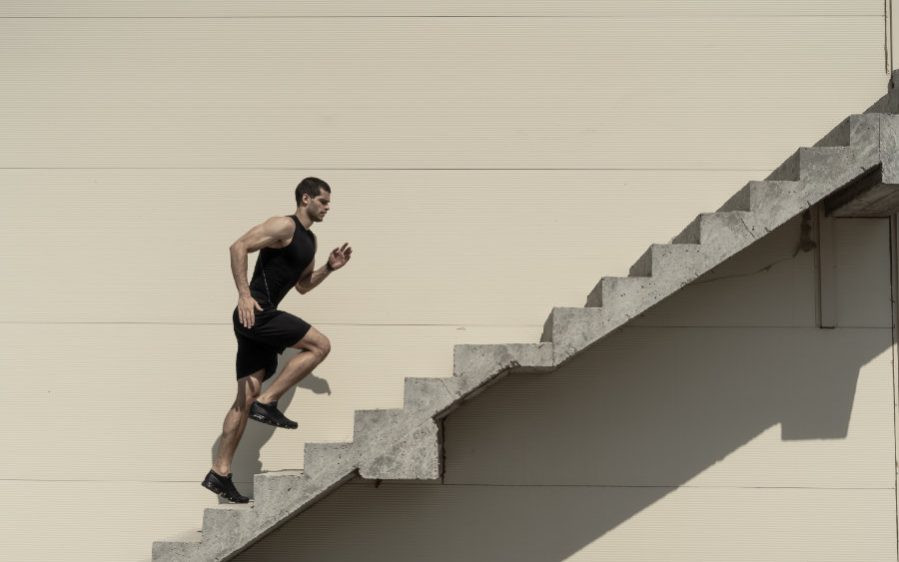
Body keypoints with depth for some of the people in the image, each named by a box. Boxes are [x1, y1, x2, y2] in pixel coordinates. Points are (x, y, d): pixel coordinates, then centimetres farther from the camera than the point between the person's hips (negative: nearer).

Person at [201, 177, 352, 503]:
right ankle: (267, 402, -10)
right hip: (255, 312, -9)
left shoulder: (309, 241, 21)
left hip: (260, 318, 9)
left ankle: (220, 473, 7)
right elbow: (239, 247, -18)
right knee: (320, 344, -12)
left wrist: (329, 268, 14)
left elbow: (302, 286, 29)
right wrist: (244, 294, -26)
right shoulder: (284, 226, -8)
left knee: (246, 397, 6)